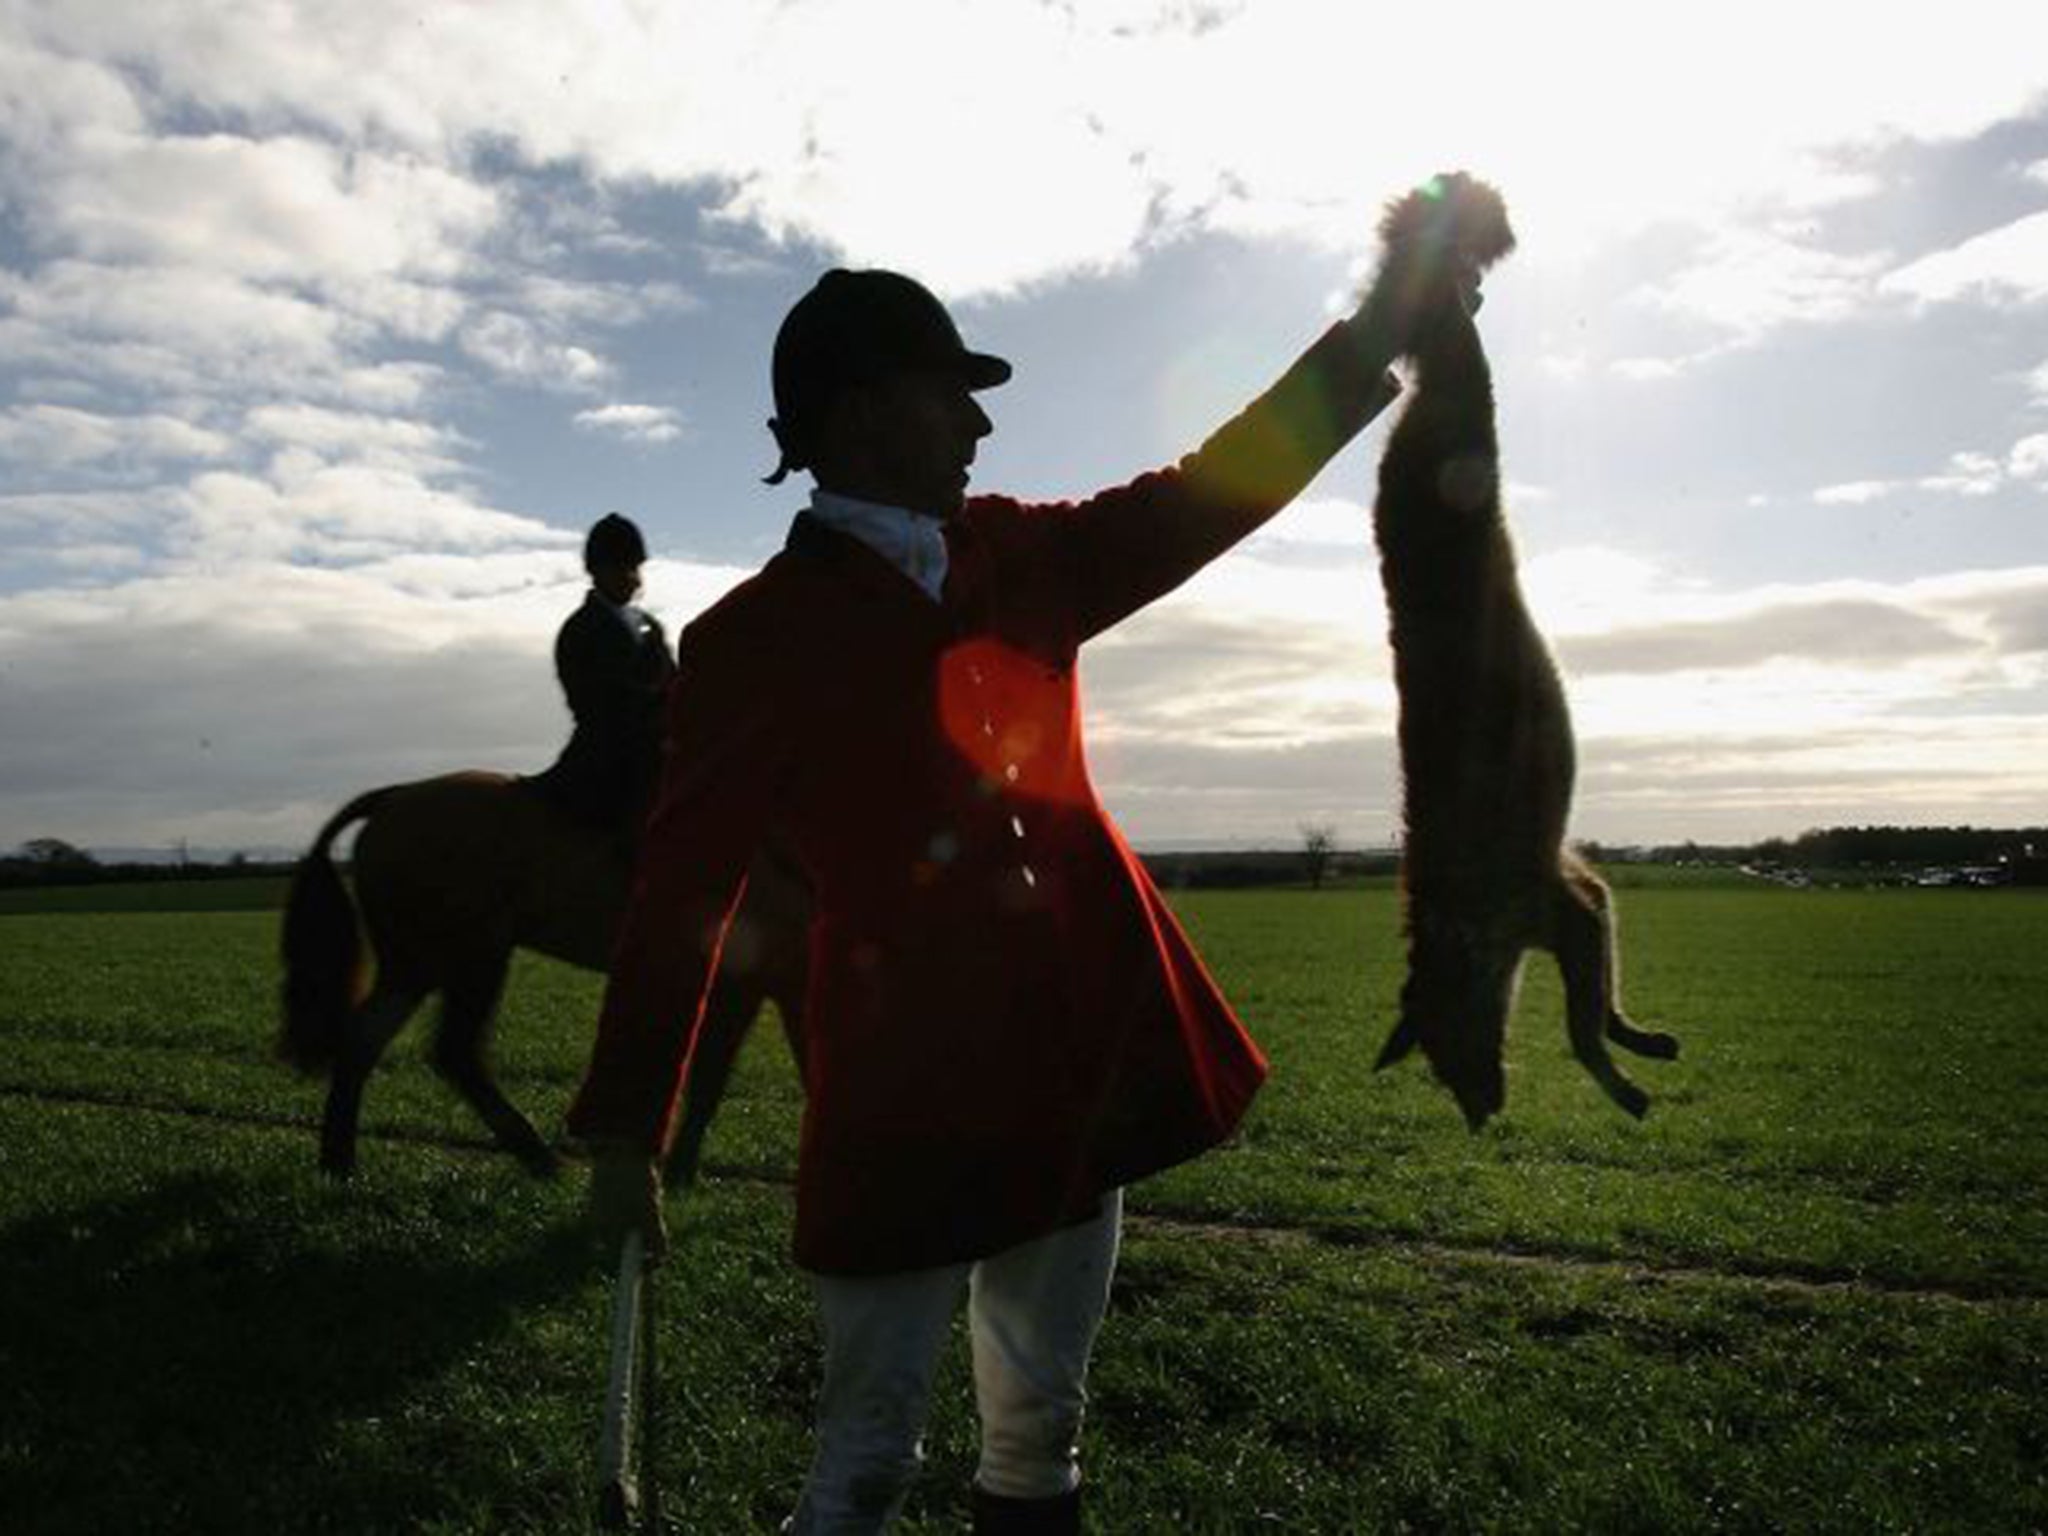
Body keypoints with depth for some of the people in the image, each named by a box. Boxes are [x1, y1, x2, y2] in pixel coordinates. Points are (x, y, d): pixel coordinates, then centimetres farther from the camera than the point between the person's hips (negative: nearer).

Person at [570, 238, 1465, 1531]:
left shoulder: (1013, 556, 7)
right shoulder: (756, 638, -9)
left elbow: (1202, 499, 13)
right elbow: (683, 891, -8)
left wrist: (1375, 336, 10)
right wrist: (627, 1132, -6)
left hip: (1081, 1056, 6)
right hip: (909, 1085, -6)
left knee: (1044, 1427, 20)